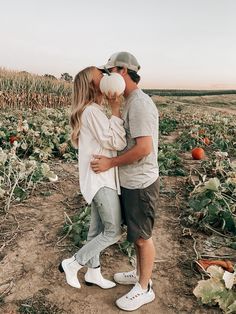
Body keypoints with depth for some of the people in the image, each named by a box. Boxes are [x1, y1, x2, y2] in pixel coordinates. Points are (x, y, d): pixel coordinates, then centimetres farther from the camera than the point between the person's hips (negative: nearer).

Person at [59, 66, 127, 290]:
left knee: (98, 229, 17)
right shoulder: (92, 111, -18)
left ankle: (93, 273, 32)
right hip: (100, 179, -10)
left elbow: (109, 141, 10)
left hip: (101, 177, 10)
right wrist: (115, 110, -17)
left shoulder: (93, 110, 12)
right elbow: (117, 143, -21)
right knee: (113, 232, 0)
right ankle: (72, 264, 13)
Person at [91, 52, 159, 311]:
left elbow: (144, 148, -27)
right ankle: (140, 273, 42)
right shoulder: (130, 103, 9)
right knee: (136, 233, 22)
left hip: (140, 184, -9)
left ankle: (144, 289, 27)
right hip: (131, 181, 9)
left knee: (142, 237, 7)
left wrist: (110, 163, -19)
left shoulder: (140, 104, -21)